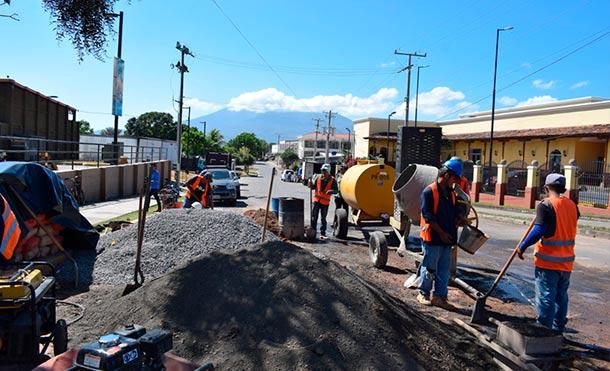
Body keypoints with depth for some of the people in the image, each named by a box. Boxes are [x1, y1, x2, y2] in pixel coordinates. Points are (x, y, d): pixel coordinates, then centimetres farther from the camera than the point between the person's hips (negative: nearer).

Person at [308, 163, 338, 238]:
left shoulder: (332, 180, -3)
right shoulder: (318, 177, 2)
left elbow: (335, 190, -5)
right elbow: (313, 187, 4)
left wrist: (331, 191, -25)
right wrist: (311, 184, -17)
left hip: (325, 201, -1)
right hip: (316, 200, 1)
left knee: (323, 218, 7)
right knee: (314, 217, 3)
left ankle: (323, 233, 14)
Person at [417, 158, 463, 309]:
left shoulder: (451, 193, 13)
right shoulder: (429, 192, -12)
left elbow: (454, 213, 23)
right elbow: (428, 217, -17)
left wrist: (458, 220, 2)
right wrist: (441, 233, -17)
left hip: (447, 239, 8)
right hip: (432, 237, -7)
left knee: (444, 270, 10)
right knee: (429, 268, 4)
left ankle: (440, 296, 19)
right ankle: (423, 294, 19)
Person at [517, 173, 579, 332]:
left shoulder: (545, 205, -15)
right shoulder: (572, 205, 6)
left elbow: (538, 231, -22)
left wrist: (523, 246, -13)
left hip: (548, 261, -6)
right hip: (566, 261, 7)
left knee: (546, 297, 1)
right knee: (561, 296, 17)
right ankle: (558, 330, 27)